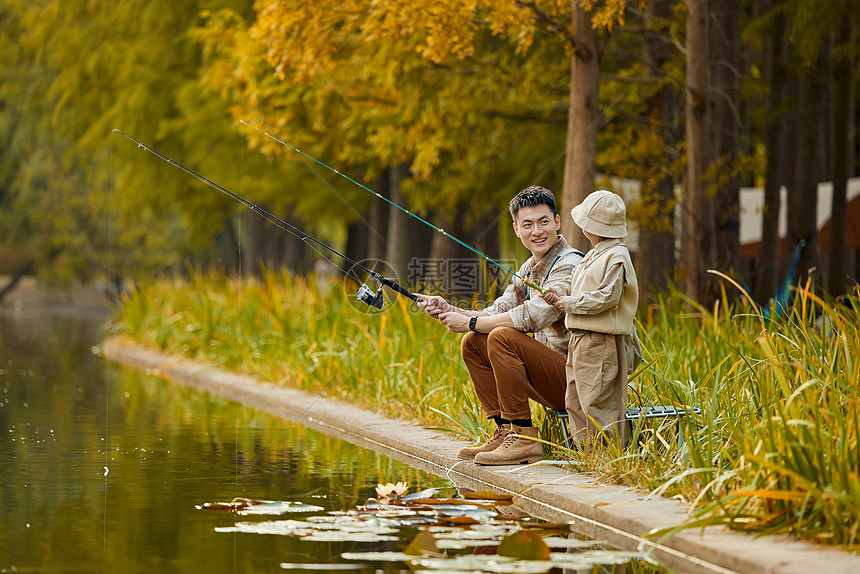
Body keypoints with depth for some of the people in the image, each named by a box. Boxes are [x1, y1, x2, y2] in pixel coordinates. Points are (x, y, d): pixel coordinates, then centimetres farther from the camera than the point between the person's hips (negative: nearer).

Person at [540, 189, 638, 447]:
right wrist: (560, 295, 3)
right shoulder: (593, 256, 17)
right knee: (575, 402, 11)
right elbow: (577, 290, 23)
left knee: (597, 402, -9)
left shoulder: (616, 257, -13)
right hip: (580, 339, 10)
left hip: (601, 342, -10)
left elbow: (606, 298, -20)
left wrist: (569, 303, -12)